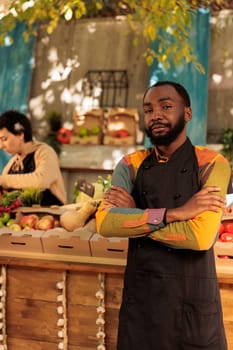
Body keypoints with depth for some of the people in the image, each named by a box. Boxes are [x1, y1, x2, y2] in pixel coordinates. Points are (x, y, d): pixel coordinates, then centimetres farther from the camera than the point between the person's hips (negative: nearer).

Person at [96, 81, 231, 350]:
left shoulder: (211, 164, -7)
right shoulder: (130, 165, 2)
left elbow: (201, 236, -21)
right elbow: (104, 224, -13)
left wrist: (132, 215, -12)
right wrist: (173, 213, -21)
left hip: (194, 299, -2)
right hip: (140, 295, 3)